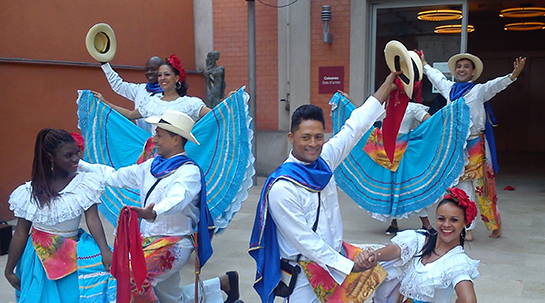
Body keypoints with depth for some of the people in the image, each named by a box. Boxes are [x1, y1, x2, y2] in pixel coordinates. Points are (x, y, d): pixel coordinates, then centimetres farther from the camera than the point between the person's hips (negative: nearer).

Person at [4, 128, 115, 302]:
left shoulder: (85, 183, -8)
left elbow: (92, 219, -17)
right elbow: (20, 235, 0)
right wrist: (9, 271, 6)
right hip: (40, 255, 0)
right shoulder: (31, 192, -6)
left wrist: (105, 250, -32)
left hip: (72, 252, 0)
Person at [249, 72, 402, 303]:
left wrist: (387, 86, 14)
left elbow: (355, 128, 10)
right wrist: (350, 267, -20)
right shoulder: (281, 188, -19)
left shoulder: (323, 160, 0)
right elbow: (306, 242, -18)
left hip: (336, 261, 7)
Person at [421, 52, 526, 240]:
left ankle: (495, 225, 16)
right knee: (462, 188, 5)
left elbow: (496, 85, -21)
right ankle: (467, 228, 11)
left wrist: (513, 75, -40)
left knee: (481, 186, -1)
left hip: (475, 145, -4)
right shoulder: (450, 89, 11)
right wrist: (424, 64, 43)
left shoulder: (479, 90, -3)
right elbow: (436, 77, 29)